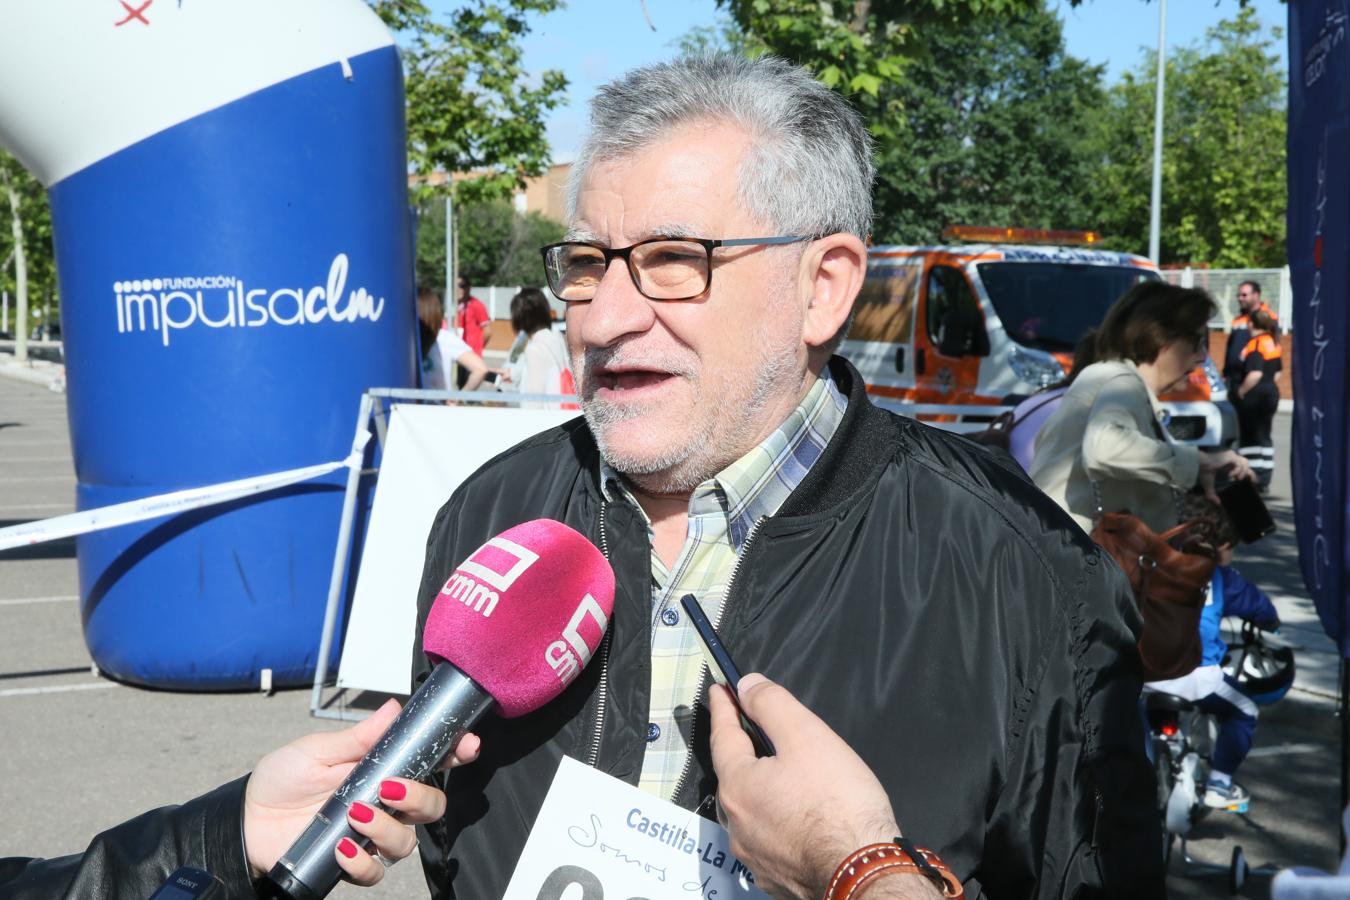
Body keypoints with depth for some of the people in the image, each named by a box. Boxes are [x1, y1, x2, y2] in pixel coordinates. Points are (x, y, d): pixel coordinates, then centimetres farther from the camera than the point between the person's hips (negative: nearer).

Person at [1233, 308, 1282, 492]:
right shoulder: (1273, 343, 9)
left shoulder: (1255, 344, -18)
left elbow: (1255, 373, -27)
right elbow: (1277, 371, 17)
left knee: (1249, 437, 1)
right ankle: (1264, 480, 15)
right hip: (1272, 393, 8)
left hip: (1253, 395, -8)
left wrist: (1241, 391, -17)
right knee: (1265, 436, 13)